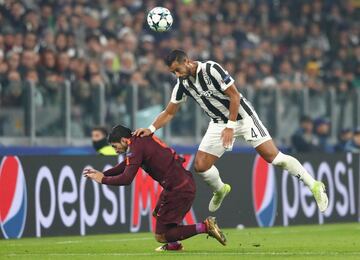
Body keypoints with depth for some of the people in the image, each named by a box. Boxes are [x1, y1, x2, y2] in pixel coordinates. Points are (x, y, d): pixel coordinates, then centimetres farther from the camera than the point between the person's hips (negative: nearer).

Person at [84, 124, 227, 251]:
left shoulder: (136, 147, -13)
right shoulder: (141, 140, 15)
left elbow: (126, 179, -18)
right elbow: (126, 165, 27)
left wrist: (103, 180, -5)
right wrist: (103, 174, 19)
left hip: (178, 191, -10)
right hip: (185, 184, 10)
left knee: (160, 236, -3)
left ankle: (204, 227, -10)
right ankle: (173, 244, 30)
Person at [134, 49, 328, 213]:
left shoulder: (211, 69, -23)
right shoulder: (182, 85, -3)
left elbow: (234, 95, -19)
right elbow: (169, 113, 5)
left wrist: (230, 127, -19)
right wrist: (151, 129, -10)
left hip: (241, 116, -6)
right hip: (219, 123, 6)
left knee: (273, 157, -15)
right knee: (200, 165, -5)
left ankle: (314, 185, -5)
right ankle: (220, 190, 26)